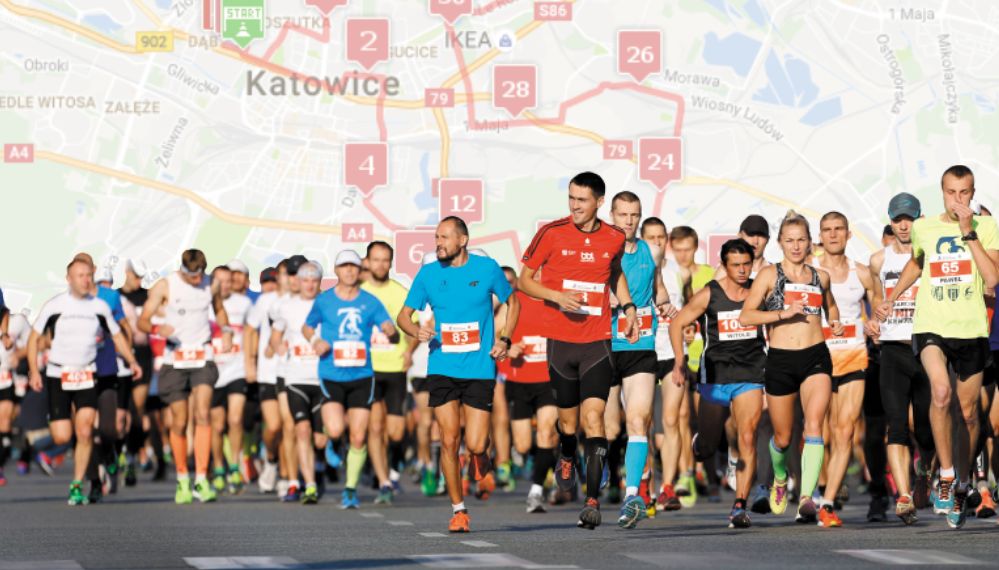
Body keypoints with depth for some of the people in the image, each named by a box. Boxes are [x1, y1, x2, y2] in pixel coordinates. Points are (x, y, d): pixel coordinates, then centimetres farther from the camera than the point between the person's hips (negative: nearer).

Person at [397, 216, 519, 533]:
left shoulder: (487, 269, 0)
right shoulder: (428, 274, 2)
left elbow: (512, 302, 15)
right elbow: (403, 315, 10)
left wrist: (504, 339, 2)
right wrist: (416, 331, -12)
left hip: (480, 370, -1)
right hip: (442, 370, 1)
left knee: (474, 445, -8)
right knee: (449, 441, -4)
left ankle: (480, 458, 31)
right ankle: (458, 510, 9)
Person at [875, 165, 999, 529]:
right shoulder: (923, 227, 6)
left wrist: (968, 233, -15)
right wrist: (891, 298, 22)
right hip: (931, 326, 0)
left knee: (968, 412, 9)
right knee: (941, 391, -27)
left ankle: (961, 486, 28)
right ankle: (946, 475, -16)